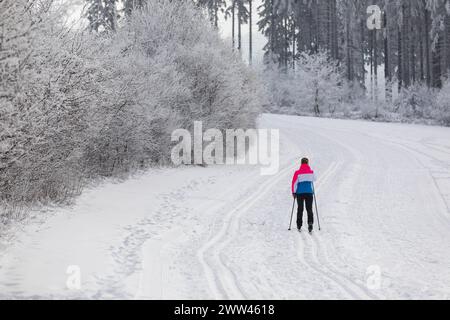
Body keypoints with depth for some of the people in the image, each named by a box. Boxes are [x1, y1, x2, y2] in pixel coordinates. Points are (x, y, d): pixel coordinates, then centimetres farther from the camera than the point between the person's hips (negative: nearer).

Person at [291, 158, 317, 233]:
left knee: (300, 209, 10)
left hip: (300, 193, 0)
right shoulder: (311, 172, -2)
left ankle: (299, 226, 12)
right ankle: (310, 223, -17)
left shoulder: (297, 173, -7)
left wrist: (293, 192, 2)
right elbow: (314, 179, 17)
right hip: (309, 193, 0)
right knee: (309, 209, 5)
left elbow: (294, 182, -8)